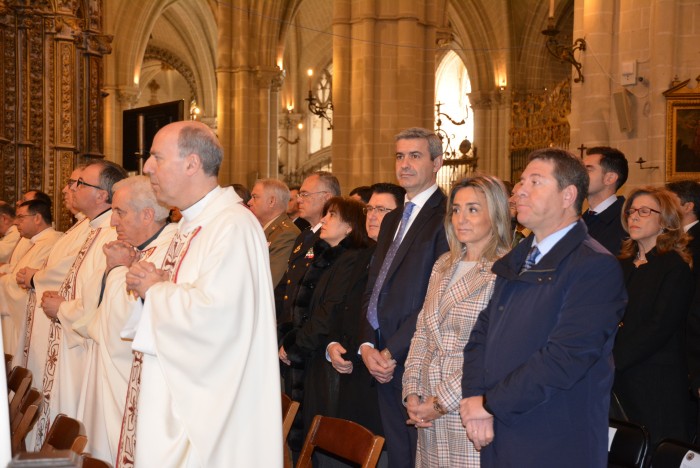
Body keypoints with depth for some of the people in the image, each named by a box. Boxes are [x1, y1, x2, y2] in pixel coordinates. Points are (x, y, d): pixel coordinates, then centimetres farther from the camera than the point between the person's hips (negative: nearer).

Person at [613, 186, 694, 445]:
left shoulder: (675, 267, -6)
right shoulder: (623, 264, 14)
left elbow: (659, 328, -15)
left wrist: (610, 361, -16)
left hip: (657, 382, -5)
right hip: (619, 379, 6)